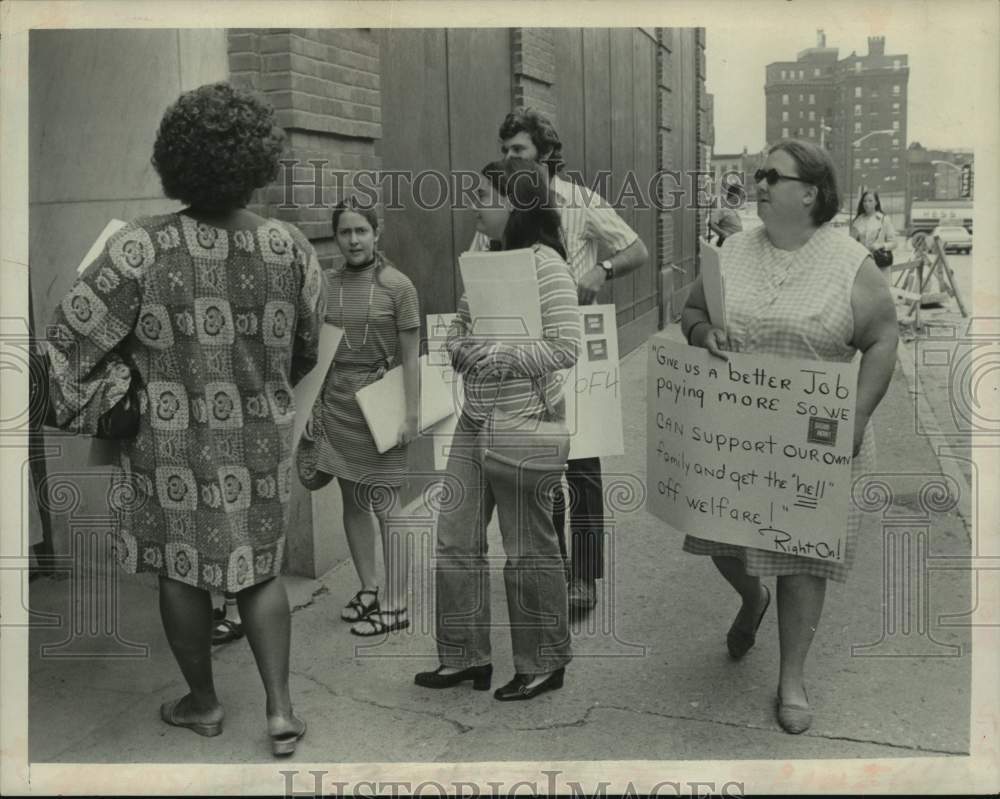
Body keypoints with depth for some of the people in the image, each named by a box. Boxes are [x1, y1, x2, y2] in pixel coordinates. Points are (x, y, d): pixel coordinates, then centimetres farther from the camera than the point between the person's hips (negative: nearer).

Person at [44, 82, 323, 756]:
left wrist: (86, 409, 5)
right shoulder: (291, 249, -11)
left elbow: (71, 339, -14)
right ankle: (281, 708, 13)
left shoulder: (142, 250, -19)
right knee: (259, 569, 19)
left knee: (181, 571, 18)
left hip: (173, 448, -2)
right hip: (262, 445, 2)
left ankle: (204, 703, 34)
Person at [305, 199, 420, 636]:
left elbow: (410, 357, -6)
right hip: (336, 399, 5)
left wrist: (411, 413, -10)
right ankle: (368, 587, 26)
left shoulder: (397, 285, -6)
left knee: (385, 504, -3)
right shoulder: (328, 285, 6)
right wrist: (314, 403, 7)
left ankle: (395, 605, 5)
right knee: (351, 499, 11)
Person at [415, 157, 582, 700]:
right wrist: (460, 347, -4)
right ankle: (466, 657, 26)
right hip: (476, 421, 8)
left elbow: (566, 346, -20)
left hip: (524, 426, -8)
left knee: (529, 552, 6)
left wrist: (496, 355, -22)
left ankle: (543, 666, 24)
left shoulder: (544, 262, -14)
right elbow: (460, 327, 18)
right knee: (455, 539, 11)